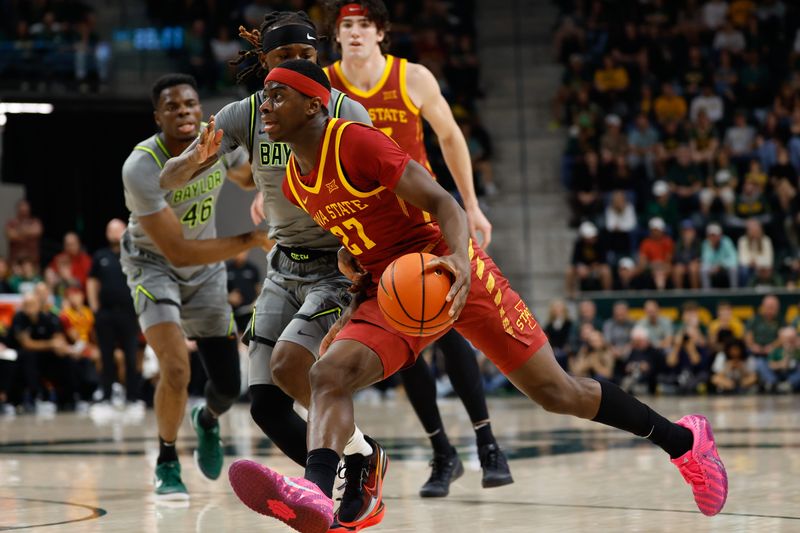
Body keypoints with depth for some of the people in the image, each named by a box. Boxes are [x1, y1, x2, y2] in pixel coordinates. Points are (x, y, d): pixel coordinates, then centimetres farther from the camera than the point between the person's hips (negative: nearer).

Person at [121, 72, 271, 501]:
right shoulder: (141, 168, -32)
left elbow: (250, 173, 9)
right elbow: (178, 252, -31)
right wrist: (248, 241, -32)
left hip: (207, 268, 5)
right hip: (154, 264, -5)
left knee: (228, 387, 6)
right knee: (176, 369, -25)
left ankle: (207, 421, 44)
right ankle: (167, 464, 1)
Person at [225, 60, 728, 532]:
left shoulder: (357, 142, -17)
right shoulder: (294, 184, 8)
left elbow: (441, 201, -22)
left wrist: (460, 261, -40)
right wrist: (353, 311, 13)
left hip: (449, 272, -7)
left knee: (555, 392, -1)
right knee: (329, 374, -22)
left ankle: (684, 439, 17)